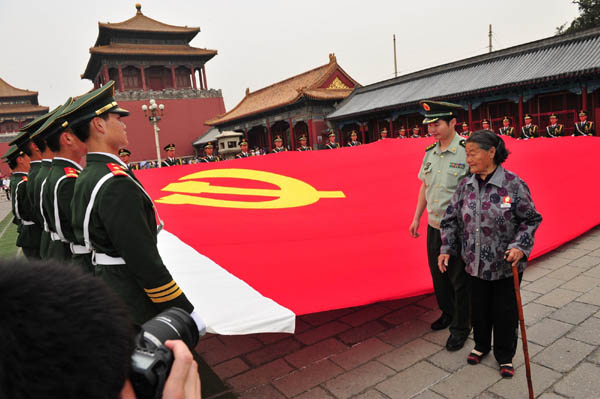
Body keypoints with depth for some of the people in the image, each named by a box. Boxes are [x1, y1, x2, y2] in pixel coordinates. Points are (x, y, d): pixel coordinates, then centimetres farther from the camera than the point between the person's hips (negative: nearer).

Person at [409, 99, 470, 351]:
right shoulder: (429, 152, 7)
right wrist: (416, 217, 14)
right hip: (433, 226, 7)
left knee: (459, 280, 6)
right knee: (438, 274, 19)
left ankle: (460, 327, 25)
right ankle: (447, 313, 41)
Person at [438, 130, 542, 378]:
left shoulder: (513, 184, -14)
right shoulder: (466, 186, -2)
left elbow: (531, 220, -7)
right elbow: (451, 220, 5)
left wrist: (520, 246, -20)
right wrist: (446, 249, -2)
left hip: (506, 265, -3)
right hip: (475, 264, 4)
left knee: (504, 311, 12)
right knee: (478, 308, 19)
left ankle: (505, 356, 34)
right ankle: (481, 345, 44)